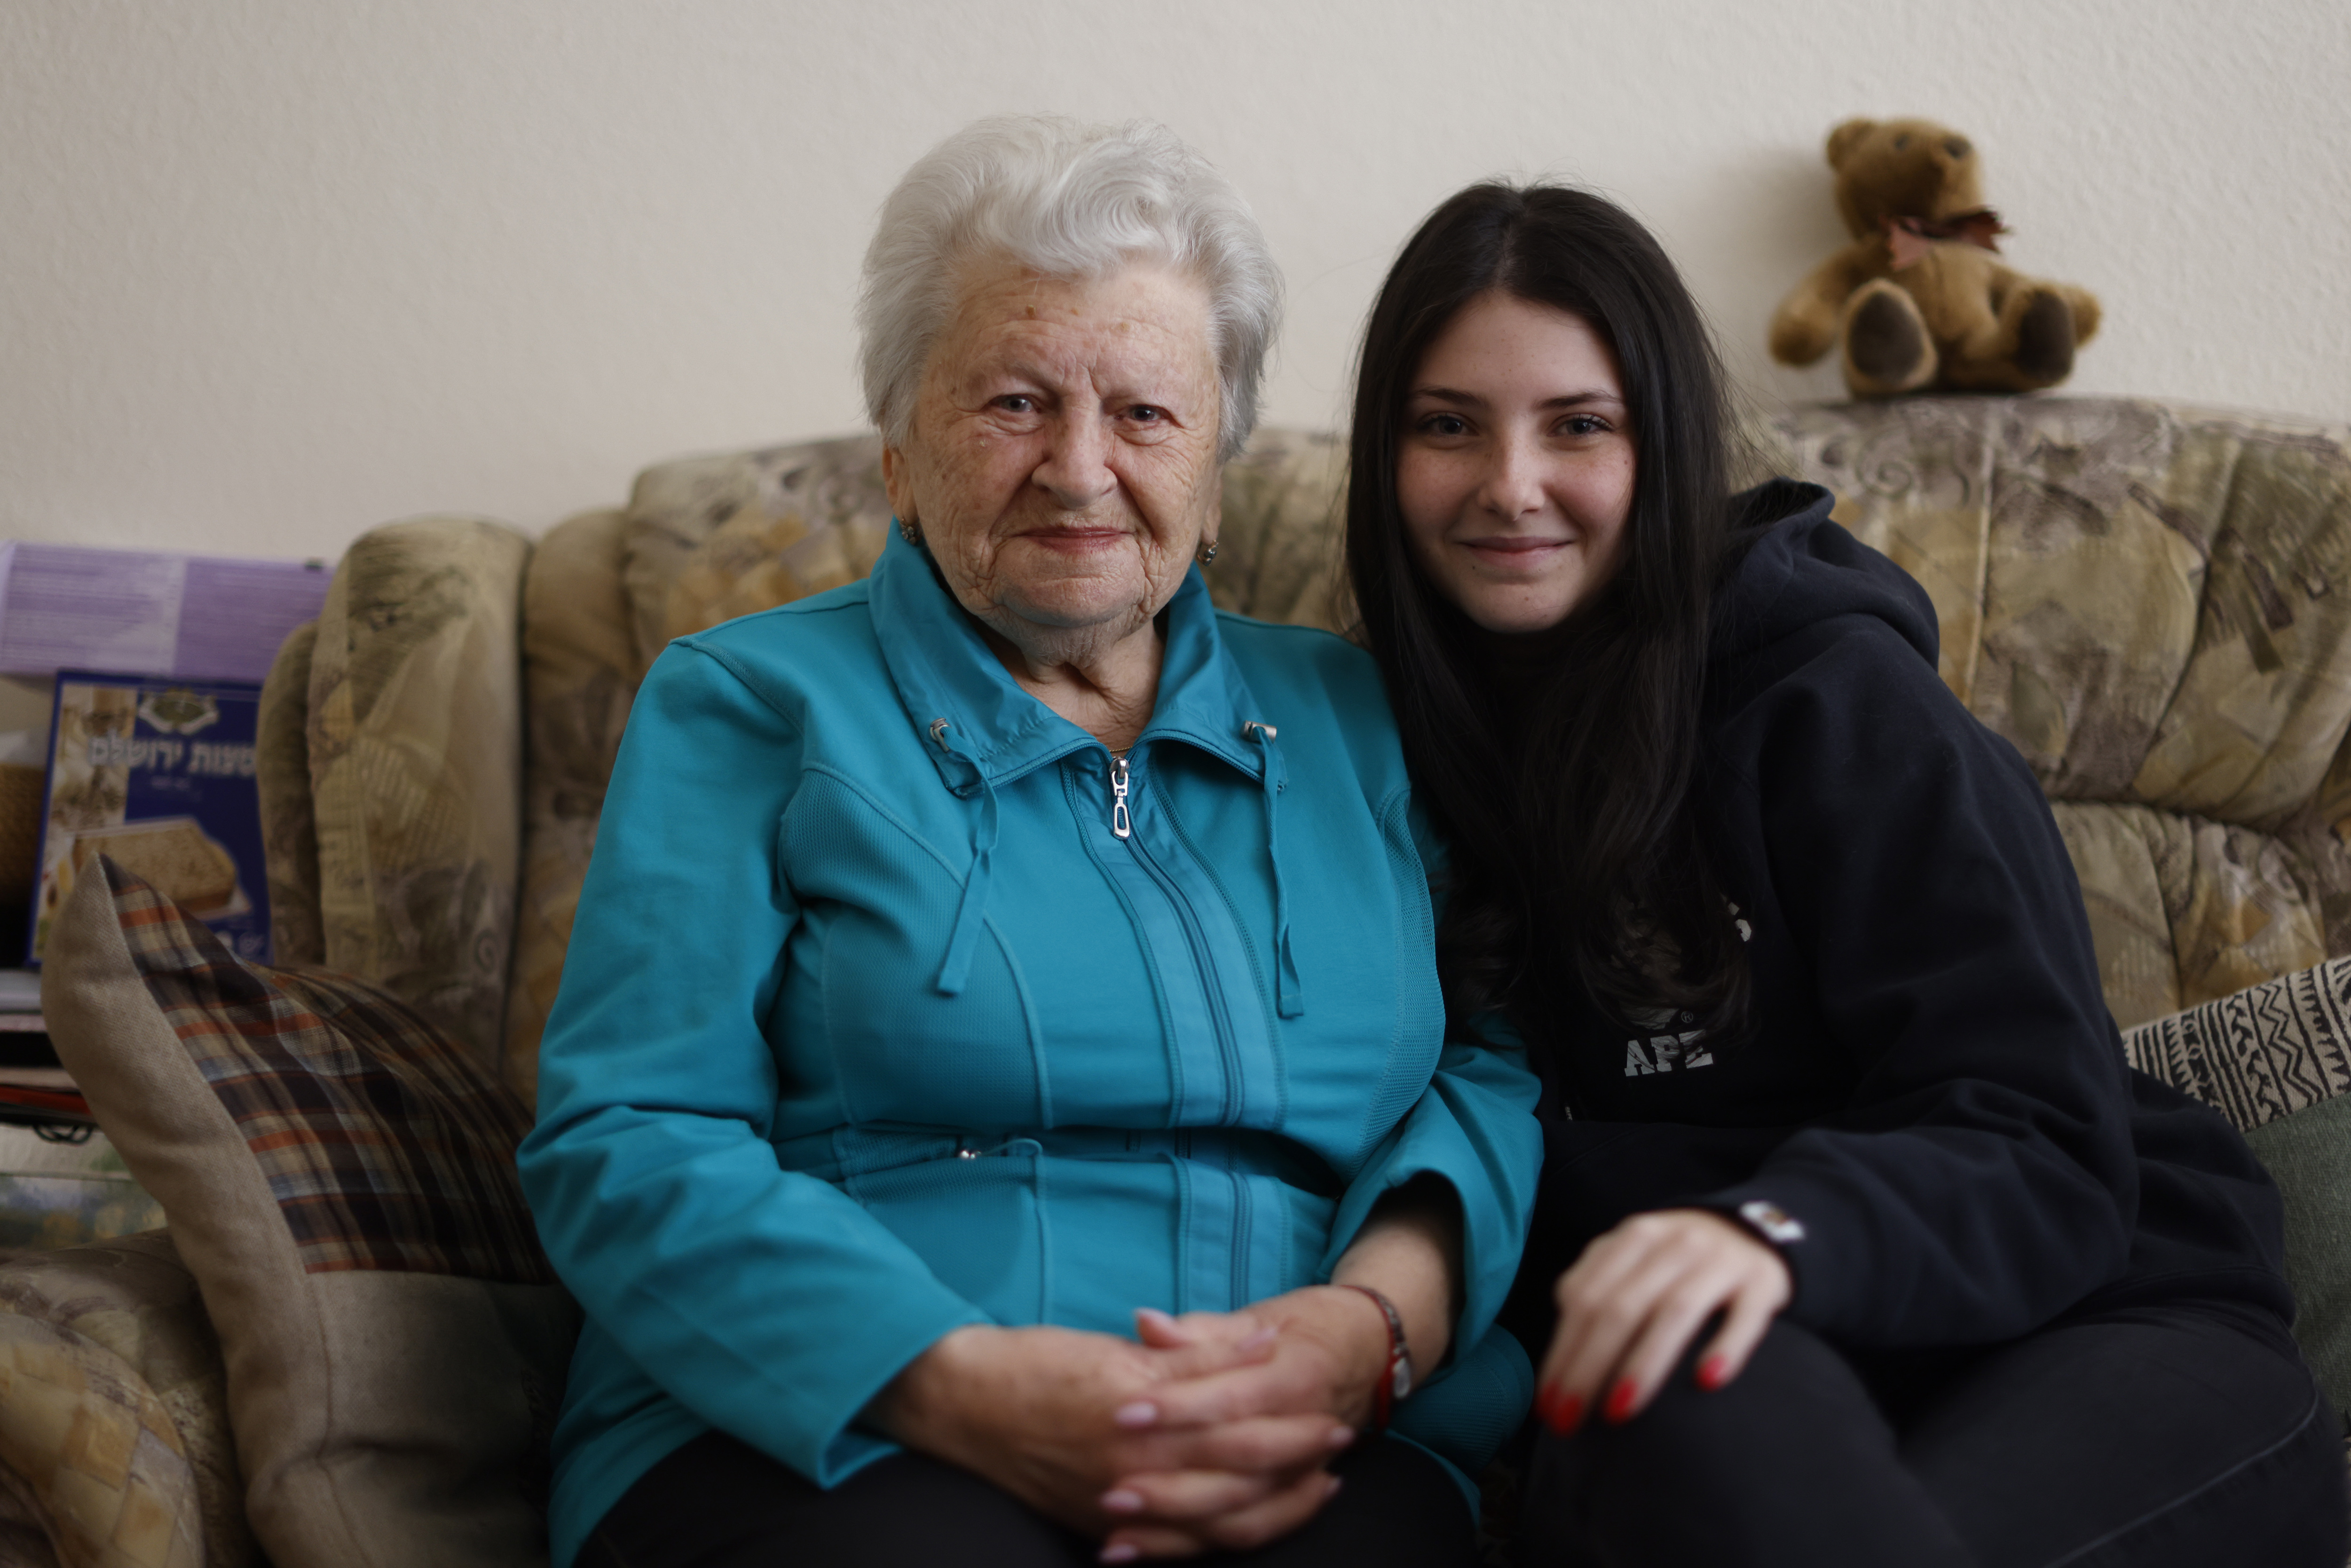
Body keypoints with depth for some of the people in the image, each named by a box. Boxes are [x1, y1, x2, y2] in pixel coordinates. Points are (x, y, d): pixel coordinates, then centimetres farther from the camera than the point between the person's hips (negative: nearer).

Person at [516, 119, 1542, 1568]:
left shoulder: (1351, 719, 18)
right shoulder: (750, 705, 7)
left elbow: (1493, 1076, 11)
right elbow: (623, 1143, -2)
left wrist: (1372, 1324, -12)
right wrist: (965, 1384, -17)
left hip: (1316, 1451, 2)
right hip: (825, 1440, -2)